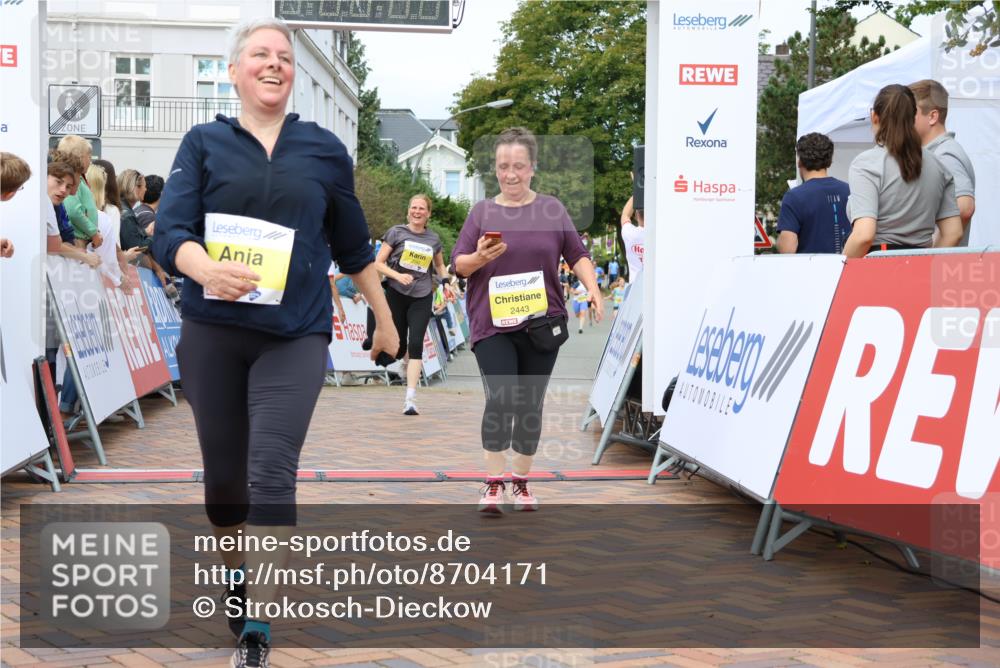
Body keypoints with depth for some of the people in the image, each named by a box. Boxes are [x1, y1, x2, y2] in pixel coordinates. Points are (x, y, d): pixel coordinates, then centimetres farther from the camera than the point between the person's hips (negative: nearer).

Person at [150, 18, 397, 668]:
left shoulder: (325, 149, 7)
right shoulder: (204, 142, 4)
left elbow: (353, 244, 16)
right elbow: (169, 231, -8)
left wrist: (385, 319, 20)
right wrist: (206, 269, -29)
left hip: (296, 335, -1)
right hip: (212, 331, 1)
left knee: (272, 474, -11)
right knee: (223, 471, 10)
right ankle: (236, 575, 38)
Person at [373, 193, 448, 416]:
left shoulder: (434, 239, 10)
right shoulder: (396, 232, 2)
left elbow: (440, 266, 26)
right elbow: (378, 263, -1)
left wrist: (446, 281, 7)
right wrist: (398, 276, -17)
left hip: (422, 297, 1)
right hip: (396, 294, -1)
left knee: (416, 344, -13)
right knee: (398, 348, 2)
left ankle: (410, 399, -15)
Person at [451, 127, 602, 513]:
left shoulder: (552, 209, 8)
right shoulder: (482, 211, 7)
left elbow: (577, 254, 10)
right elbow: (458, 264, 5)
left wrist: (592, 288, -5)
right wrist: (479, 257, -16)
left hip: (541, 324, 1)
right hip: (492, 324, -1)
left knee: (530, 404, 5)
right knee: (501, 398, -15)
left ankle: (521, 482, 18)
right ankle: (494, 483, -6)